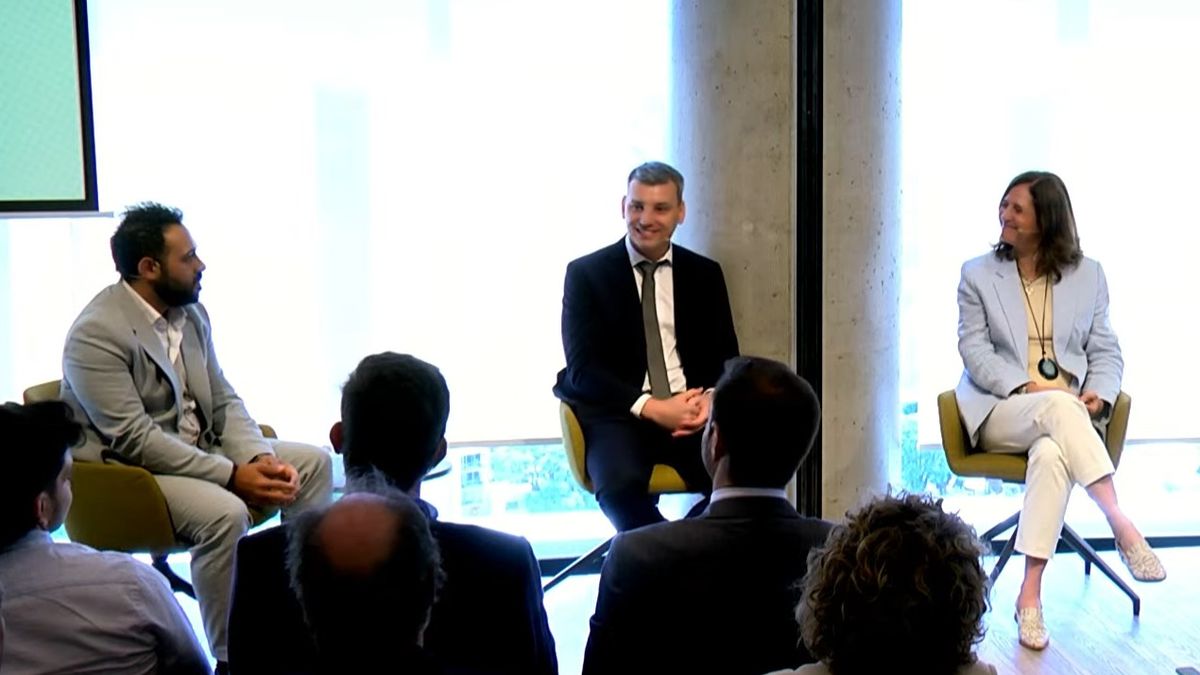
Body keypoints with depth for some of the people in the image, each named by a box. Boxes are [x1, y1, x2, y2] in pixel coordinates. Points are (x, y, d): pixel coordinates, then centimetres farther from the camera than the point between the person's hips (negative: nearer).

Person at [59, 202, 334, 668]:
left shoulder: (191, 312, 4)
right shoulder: (96, 333, -20)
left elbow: (224, 401, 7)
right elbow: (133, 439, -25)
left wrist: (260, 459, -12)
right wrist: (232, 476, -27)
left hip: (202, 450, 8)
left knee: (314, 462, -2)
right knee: (225, 512, -34)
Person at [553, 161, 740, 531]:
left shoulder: (705, 274, 12)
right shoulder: (586, 273, 2)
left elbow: (726, 356, 13)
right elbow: (581, 368, -5)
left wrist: (711, 399, -11)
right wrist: (650, 407, -18)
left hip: (692, 412, 3)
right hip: (618, 414, -2)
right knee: (621, 485, -35)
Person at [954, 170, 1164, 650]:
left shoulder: (1088, 275, 15)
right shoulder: (977, 274, 11)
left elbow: (1106, 351, 12)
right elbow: (974, 349, 2)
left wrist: (1098, 394, -10)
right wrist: (1026, 388, -14)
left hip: (1067, 413, 1)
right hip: (1000, 412, 0)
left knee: (1052, 453, -37)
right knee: (1058, 406, -37)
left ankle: (1030, 594, -40)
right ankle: (1121, 526, -43)